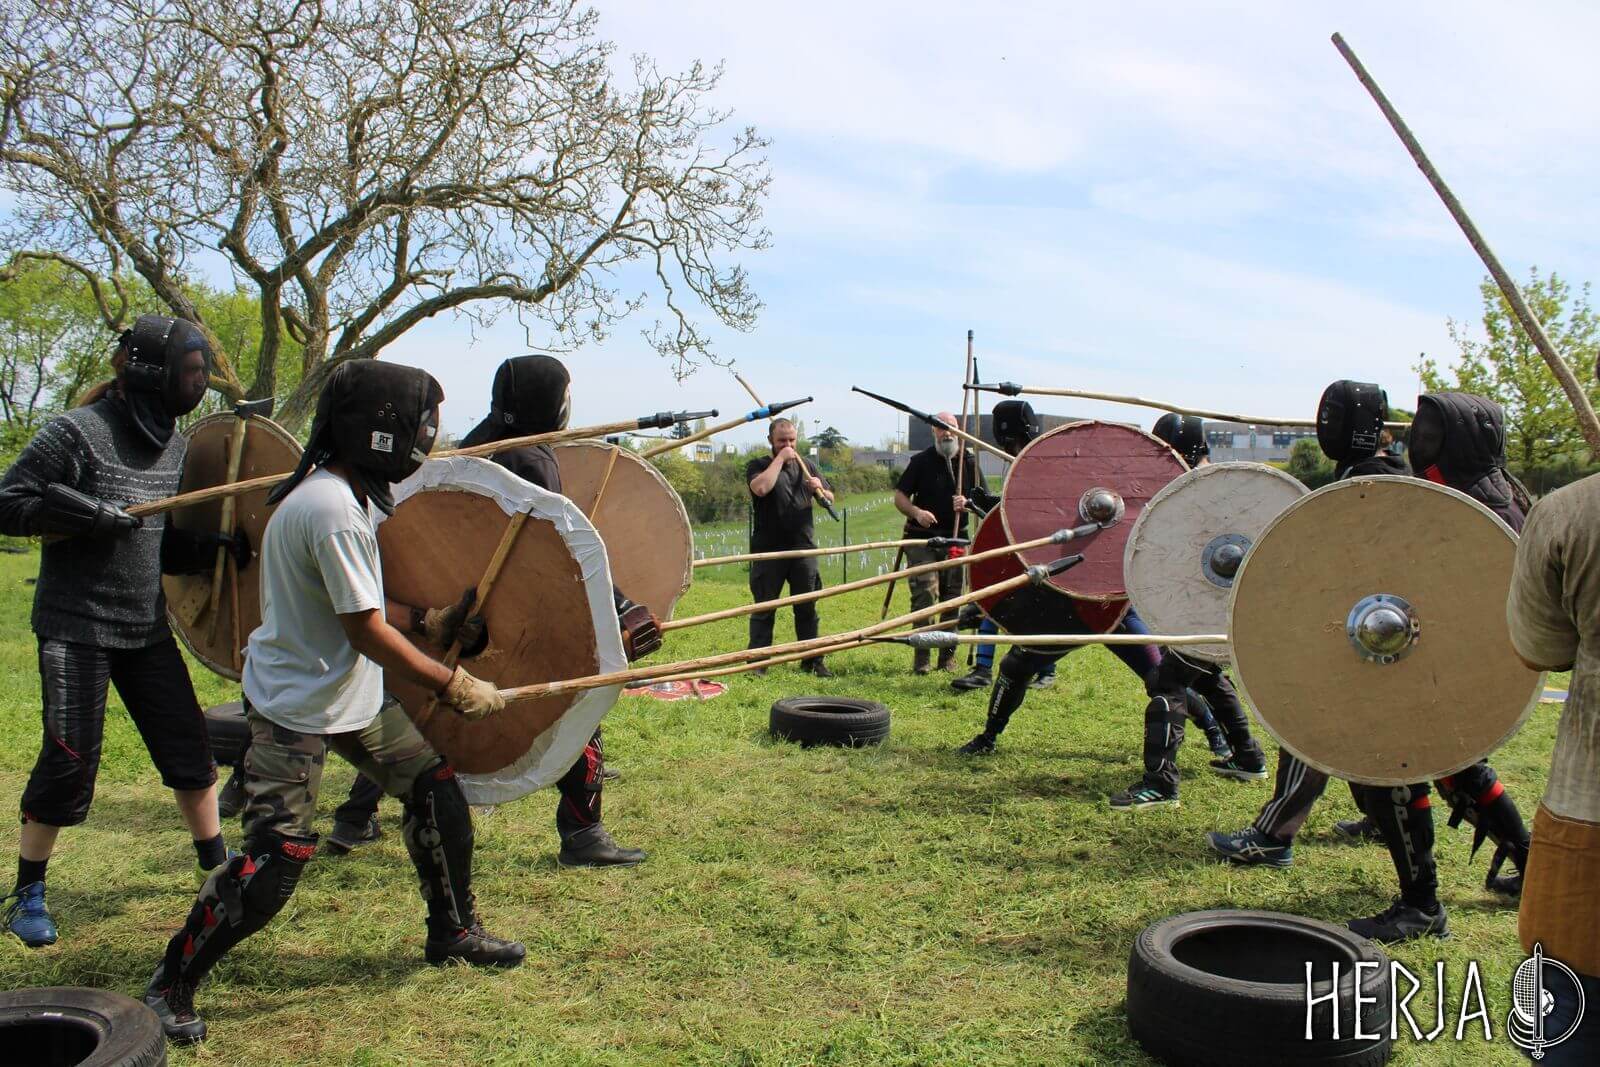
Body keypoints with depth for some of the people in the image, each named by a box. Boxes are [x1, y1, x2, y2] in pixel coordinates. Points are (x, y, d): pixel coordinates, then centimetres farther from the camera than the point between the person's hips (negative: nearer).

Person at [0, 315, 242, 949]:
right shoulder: (76, 433, -12)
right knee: (69, 760, -5)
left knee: (189, 749, 7)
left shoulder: (176, 445, 7)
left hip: (147, 630, 6)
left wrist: (215, 547, -5)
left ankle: (217, 869, 23)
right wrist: (88, 515, -23)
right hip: (75, 629, -6)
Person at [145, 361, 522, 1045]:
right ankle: (172, 983, 14)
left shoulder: (337, 492, 6)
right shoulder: (334, 511, -26)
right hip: (296, 711, -10)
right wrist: (454, 686, -18)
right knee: (272, 867, -8)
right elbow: (366, 630, -25)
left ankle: (453, 932, 28)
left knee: (438, 789, 11)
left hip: (355, 699, 10)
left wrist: (426, 621, 5)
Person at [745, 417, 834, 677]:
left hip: (803, 548, 4)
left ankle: (813, 660, 14)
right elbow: (761, 488, -21)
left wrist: (820, 489, -5)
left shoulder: (805, 467, 16)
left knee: (807, 607, 7)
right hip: (769, 550, -4)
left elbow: (830, 500, 17)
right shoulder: (758, 466, 2)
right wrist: (780, 458, -14)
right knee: (764, 607, -1)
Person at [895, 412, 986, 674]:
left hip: (957, 539, 3)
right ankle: (920, 659, -7)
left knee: (953, 598, 7)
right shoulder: (921, 461, 0)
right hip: (922, 539, -3)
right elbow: (899, 497, 0)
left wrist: (968, 503, -13)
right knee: (924, 596, -12)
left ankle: (948, 658, 17)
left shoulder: (969, 461, 6)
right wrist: (916, 512, -20)